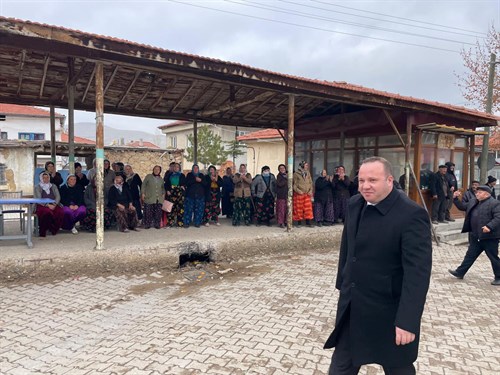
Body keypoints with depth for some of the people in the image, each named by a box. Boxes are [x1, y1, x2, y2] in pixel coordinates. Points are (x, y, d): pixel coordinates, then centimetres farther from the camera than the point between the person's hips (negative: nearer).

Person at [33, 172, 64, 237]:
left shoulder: (53, 186, 21)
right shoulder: (37, 187, 11)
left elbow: (58, 197, 8)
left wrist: (54, 204, -12)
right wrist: (48, 205, -17)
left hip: (53, 205, 3)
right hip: (42, 206, -3)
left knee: (60, 212, -32)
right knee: (47, 212, -39)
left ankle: (54, 229, -13)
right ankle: (42, 231, -20)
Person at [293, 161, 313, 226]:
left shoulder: (308, 173, 11)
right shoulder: (296, 174, -4)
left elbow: (311, 182, 14)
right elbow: (294, 184, -4)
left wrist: (310, 190, 1)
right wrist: (298, 191, -14)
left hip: (307, 194, 4)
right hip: (299, 194, -4)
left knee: (308, 208, -2)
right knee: (299, 209, 0)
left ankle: (308, 222, 4)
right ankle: (299, 223, 10)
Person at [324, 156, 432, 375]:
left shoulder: (411, 215, -22)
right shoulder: (355, 205, 0)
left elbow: (417, 272, -24)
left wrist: (408, 320, -26)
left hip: (389, 310, -6)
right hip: (352, 305, 6)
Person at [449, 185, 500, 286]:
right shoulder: (473, 202, 11)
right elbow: (462, 207, 22)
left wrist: (489, 226, -31)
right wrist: (455, 199, 9)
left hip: (489, 237, -7)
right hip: (476, 236, 8)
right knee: (470, 255, 14)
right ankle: (460, 272, 20)